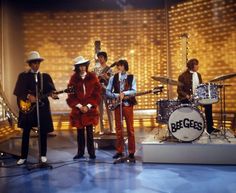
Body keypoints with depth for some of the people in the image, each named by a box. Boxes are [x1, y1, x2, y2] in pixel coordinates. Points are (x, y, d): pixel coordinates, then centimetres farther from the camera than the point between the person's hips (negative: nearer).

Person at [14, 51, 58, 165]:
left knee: (43, 132, 4)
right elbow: (19, 91, -6)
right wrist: (28, 96, -19)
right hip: (27, 107, -1)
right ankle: (23, 157, 13)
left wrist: (52, 94, -21)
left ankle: (43, 155, 17)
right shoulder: (23, 76, 3)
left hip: (42, 107, 1)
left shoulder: (45, 76, 9)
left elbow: (50, 89, 0)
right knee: (26, 132, 4)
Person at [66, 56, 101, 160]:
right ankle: (80, 152, 18)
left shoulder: (92, 77, 1)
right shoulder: (74, 78, 3)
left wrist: (88, 106, -7)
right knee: (80, 132, 7)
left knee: (89, 131, 1)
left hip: (90, 109, -1)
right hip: (78, 110, 1)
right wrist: (79, 106, -8)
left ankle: (91, 152, 12)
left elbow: (97, 93, 0)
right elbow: (71, 95, 2)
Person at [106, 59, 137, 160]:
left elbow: (134, 91, -8)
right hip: (117, 105, 2)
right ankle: (119, 151, 14)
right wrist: (117, 95, -13)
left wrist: (124, 93, -22)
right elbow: (107, 91, 3)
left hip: (128, 105, -1)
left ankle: (131, 152, 8)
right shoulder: (113, 78, 6)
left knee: (130, 129, 1)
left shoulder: (131, 77, 3)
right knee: (118, 129, 6)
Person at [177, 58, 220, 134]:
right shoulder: (183, 76, -8)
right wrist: (187, 96, -27)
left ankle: (209, 127, -3)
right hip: (185, 99, -6)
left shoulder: (198, 75, 12)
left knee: (208, 104, -12)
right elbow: (179, 90, -10)